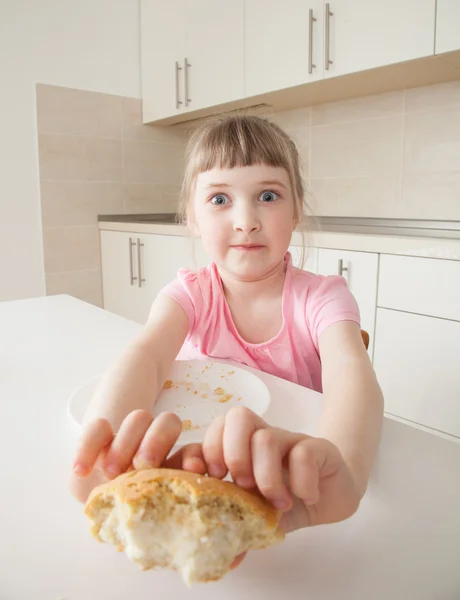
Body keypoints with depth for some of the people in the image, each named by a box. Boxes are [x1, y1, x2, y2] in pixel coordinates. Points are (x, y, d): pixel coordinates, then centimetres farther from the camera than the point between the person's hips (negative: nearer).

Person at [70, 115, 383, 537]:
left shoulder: (320, 297, -13)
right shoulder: (191, 294, -8)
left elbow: (351, 374, -32)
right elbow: (145, 355, -27)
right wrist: (108, 442, -49)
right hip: (201, 463, 1)